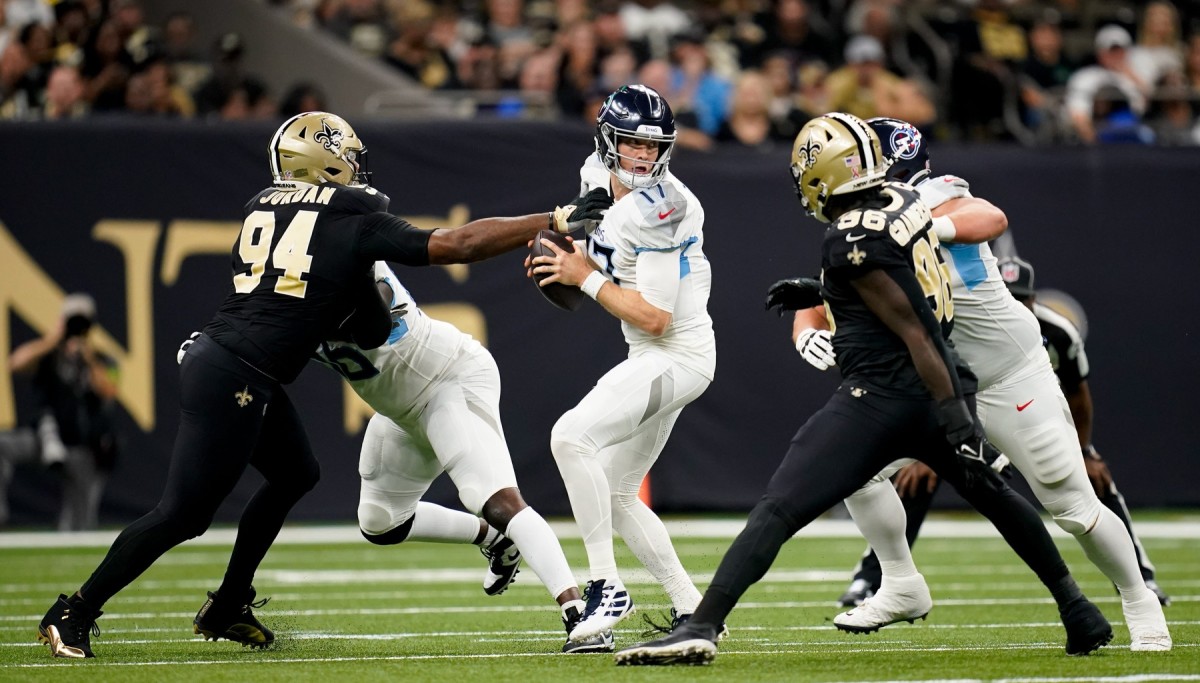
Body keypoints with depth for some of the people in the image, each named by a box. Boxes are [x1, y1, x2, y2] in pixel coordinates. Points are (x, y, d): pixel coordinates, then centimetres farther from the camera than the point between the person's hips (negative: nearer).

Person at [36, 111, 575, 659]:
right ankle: (73, 614, 1)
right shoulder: (356, 224, -5)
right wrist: (545, 224, 1)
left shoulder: (263, 207, 13)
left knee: (295, 475, 22)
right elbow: (457, 245, -4)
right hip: (233, 380, -8)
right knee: (182, 514, -3)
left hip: (216, 358, 8)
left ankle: (226, 609, 26)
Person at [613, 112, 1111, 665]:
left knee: (778, 510, -11)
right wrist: (821, 293, 22)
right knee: (990, 491, 29)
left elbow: (915, 332, -19)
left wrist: (956, 421, -19)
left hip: (881, 395, -8)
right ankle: (1077, 609, 36)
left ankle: (702, 627, -21)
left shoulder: (852, 241, -16)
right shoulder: (903, 200, 6)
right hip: (936, 390, 8)